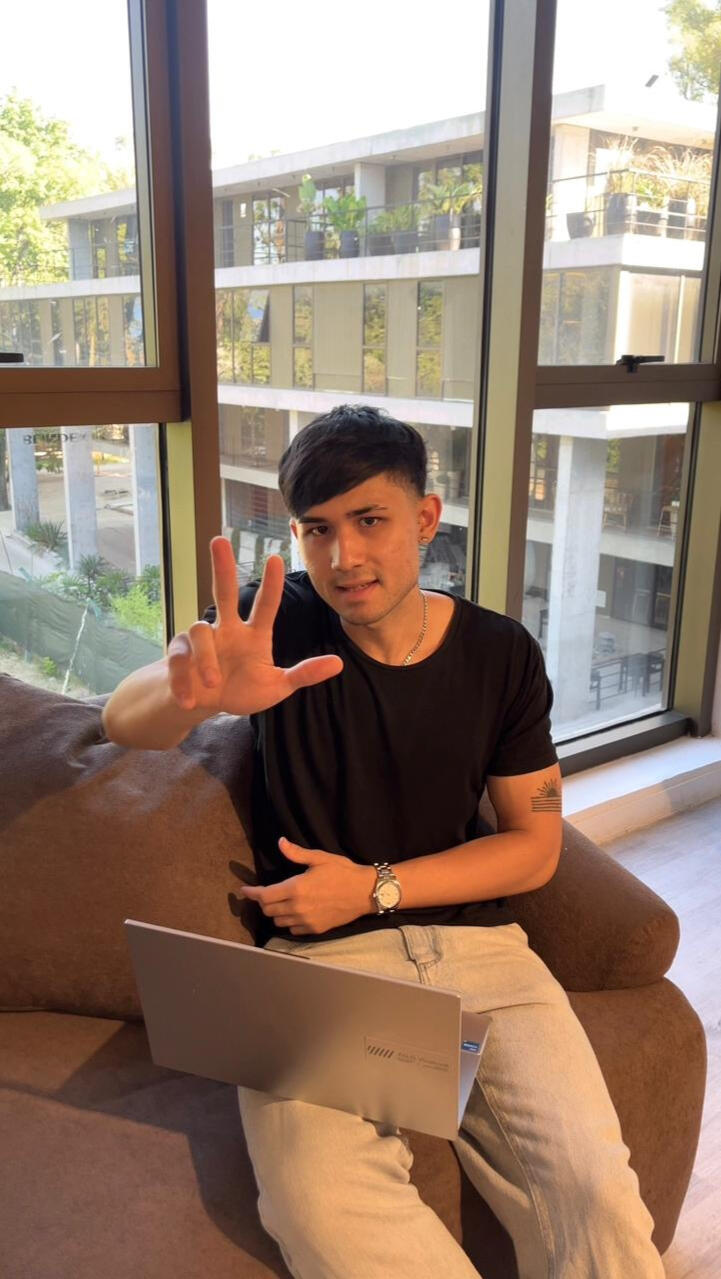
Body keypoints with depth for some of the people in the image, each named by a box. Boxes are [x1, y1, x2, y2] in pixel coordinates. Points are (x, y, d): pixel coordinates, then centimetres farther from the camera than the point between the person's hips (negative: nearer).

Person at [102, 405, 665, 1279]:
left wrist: (375, 887, -7)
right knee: (317, 1209, -28)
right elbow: (124, 721, -15)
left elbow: (535, 846, 5)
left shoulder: (502, 655, 2)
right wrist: (195, 692, -40)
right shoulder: (281, 621, -2)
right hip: (315, 956, -1)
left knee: (596, 1194, -22)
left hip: (477, 944, 2)